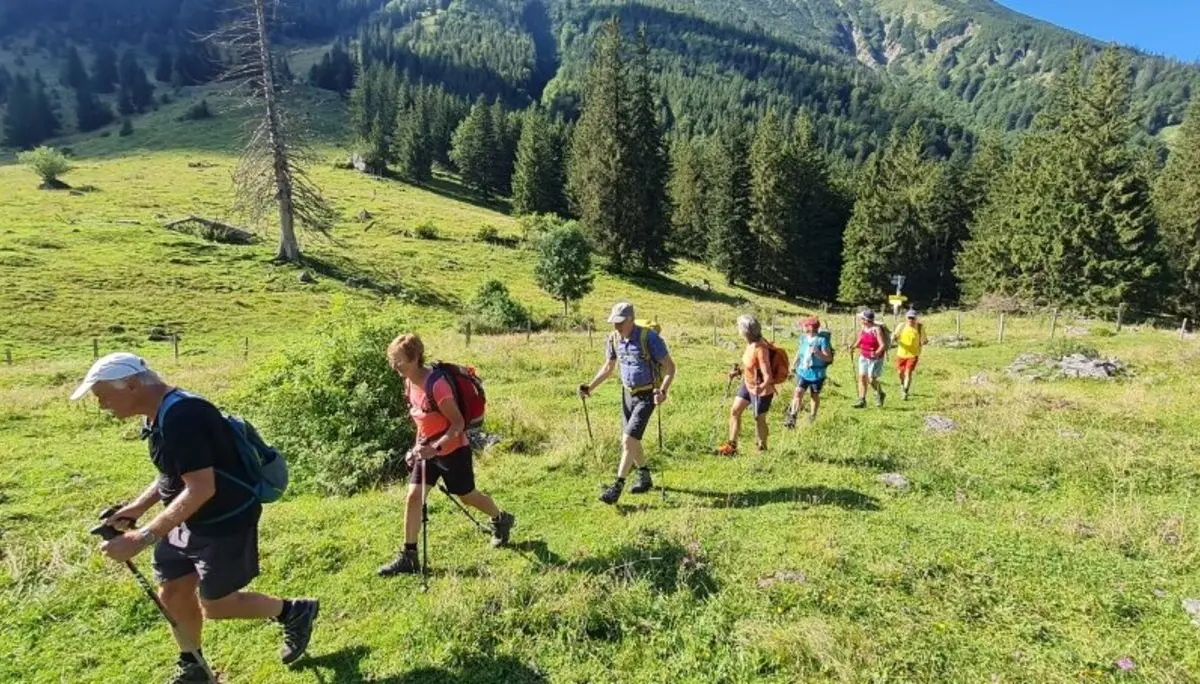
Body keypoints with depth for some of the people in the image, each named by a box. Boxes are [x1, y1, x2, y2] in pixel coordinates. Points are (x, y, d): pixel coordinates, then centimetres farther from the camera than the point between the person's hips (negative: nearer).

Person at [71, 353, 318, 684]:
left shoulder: (181, 416, -29)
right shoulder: (160, 415, 4)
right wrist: (137, 507, 8)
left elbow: (201, 488, -33)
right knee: (172, 592, 17)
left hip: (225, 523, -10)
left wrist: (141, 538, -31)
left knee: (215, 605, 6)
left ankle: (295, 612, 25)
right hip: (191, 520, 10)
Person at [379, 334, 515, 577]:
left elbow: (458, 424, -24)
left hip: (453, 450, -7)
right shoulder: (409, 384, -2)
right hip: (428, 450, 7)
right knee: (413, 497, -2)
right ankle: (408, 557, 8)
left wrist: (436, 447, -33)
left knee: (467, 496, 12)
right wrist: (417, 447, 9)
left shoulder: (436, 385, -28)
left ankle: (502, 520, 39)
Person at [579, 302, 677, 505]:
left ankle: (617, 486, -6)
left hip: (647, 396, -7)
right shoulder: (614, 339, -2)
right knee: (629, 441, 14)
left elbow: (670, 367, -16)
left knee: (628, 440, -14)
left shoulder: (649, 338, -20)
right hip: (627, 394, 7)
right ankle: (644, 477, 34)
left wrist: (663, 391, -31)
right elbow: (608, 367, 12)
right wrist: (590, 387, 0)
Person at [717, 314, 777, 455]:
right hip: (747, 384, 9)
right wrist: (739, 372, 12)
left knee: (759, 420, 9)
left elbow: (768, 376, -34)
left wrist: (762, 387, -51)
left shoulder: (760, 349, -31)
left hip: (761, 390, -9)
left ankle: (762, 449, 32)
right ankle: (732, 446, 21)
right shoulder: (750, 344, -6)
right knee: (734, 411, 10)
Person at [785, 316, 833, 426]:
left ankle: (812, 417, 32)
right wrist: (794, 365, 22)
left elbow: (829, 358, -18)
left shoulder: (822, 340, -17)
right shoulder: (803, 337, 0)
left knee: (814, 396, 12)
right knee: (798, 392, -8)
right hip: (803, 371, 4)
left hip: (817, 374, -4)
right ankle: (792, 417, -4)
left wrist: (818, 353, -36)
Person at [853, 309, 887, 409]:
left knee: (871, 380, -4)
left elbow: (883, 345, -22)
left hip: (875, 359, -6)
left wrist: (876, 353, -36)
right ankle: (862, 400, 8)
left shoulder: (876, 330, -17)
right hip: (864, 357, 6)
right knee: (862, 377, 2)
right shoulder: (862, 329, 3)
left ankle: (880, 394, 25)